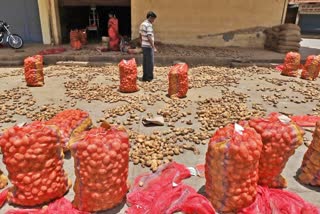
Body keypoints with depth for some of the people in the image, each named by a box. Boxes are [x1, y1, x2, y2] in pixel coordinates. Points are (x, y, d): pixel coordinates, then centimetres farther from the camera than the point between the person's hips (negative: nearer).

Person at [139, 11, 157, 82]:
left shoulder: (142, 24, 12)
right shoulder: (149, 25, -17)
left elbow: (140, 36, 17)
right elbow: (149, 37, -23)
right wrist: (154, 47, -22)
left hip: (144, 46, 9)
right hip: (148, 46, -9)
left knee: (145, 62, 13)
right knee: (150, 62, -3)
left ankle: (145, 77, 18)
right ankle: (149, 78, 1)